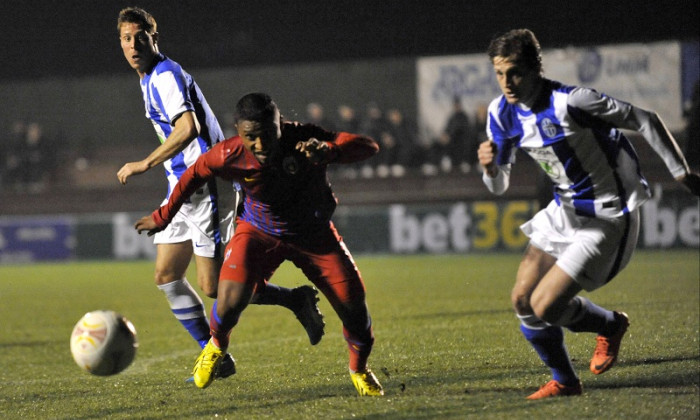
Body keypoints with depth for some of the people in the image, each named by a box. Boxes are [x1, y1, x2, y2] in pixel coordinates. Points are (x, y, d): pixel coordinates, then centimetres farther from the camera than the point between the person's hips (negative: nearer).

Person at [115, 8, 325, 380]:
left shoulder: (165, 75, -14)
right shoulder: (150, 80, 17)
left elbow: (189, 127, -27)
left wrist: (146, 164, -23)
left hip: (202, 188, -10)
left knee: (212, 286, -10)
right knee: (166, 277, 5)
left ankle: (297, 299, 5)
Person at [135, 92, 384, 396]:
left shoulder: (303, 140, -32)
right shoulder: (229, 156, -27)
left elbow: (369, 146, -39)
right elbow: (195, 174, -5)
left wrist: (328, 151, -60)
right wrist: (163, 217, 5)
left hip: (313, 233, 0)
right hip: (259, 231, 0)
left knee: (353, 303, -7)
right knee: (229, 303, -20)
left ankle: (360, 371, 26)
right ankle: (216, 346, 19)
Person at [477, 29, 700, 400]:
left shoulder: (569, 102, -26)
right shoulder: (501, 113, -4)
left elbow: (645, 122, -17)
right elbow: (499, 186, 4)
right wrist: (490, 167, -20)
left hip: (607, 219, -8)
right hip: (565, 211, 8)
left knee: (545, 307, -12)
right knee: (522, 299, 2)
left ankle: (610, 324, 19)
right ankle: (564, 382, 22)